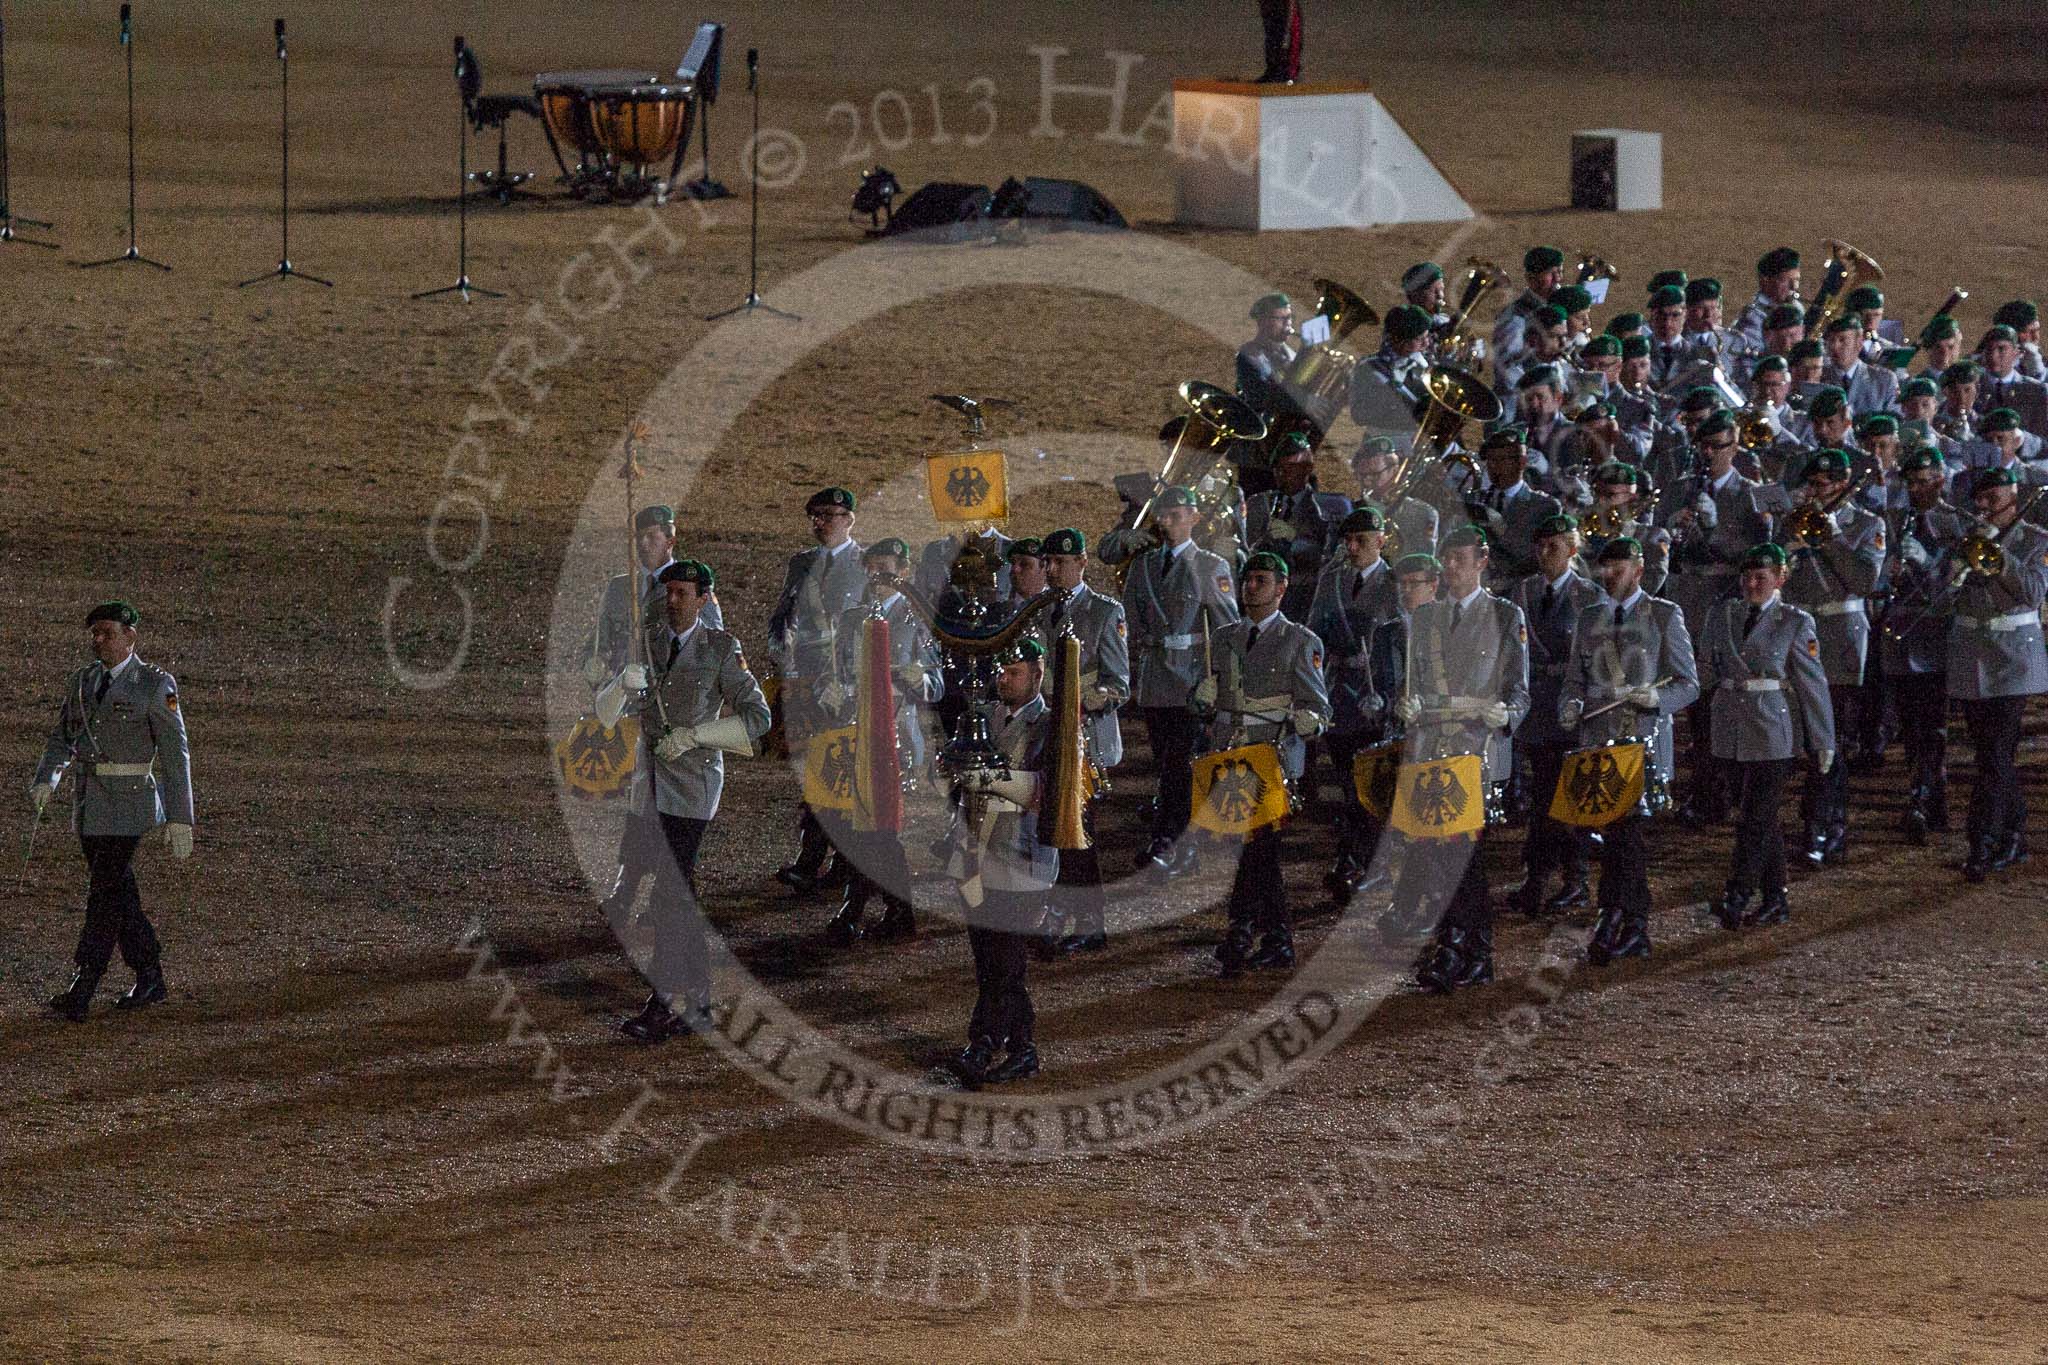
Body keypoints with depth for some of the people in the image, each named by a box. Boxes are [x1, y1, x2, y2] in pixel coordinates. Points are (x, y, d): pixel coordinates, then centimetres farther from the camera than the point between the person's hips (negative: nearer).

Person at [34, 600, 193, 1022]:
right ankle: (150, 981, 22)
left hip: (129, 803, -7)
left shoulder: (155, 685, -8)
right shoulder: (81, 682, 11)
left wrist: (179, 819, -12)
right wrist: (45, 781, -6)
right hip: (88, 804, 7)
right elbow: (62, 738, 14)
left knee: (104, 893, -12)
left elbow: (175, 754, -9)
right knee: (118, 893, 11)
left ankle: (81, 994, -17)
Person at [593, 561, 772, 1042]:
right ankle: (696, 1004, 13)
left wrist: (693, 735, -14)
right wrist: (623, 684, -16)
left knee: (670, 892, -13)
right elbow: (607, 714, 7)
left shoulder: (721, 649, -3)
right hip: (650, 782, 5)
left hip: (693, 781, -5)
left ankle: (666, 1003, -14)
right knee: (679, 893, 8)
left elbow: (757, 717, -5)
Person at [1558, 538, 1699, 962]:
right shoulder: (1590, 619, 16)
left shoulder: (1665, 616, 3)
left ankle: (1612, 920, -18)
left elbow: (1688, 685, 2)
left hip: (1644, 744, -4)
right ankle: (1635, 930, 8)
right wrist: (1571, 704, -5)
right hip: (1598, 743, 4)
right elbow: (1575, 679, 19)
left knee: (1627, 829, -15)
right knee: (1614, 834, 3)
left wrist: (1657, 698, -19)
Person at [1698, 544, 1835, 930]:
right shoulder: (1722, 615, 8)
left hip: (1773, 730, -5)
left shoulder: (1795, 622, -2)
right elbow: (1706, 665, 22)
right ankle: (1775, 900, 15)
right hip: (1735, 730, 5)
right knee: (1760, 815, 10)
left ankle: (1737, 896, -15)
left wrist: (1823, 741, -2)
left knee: (1756, 815, -11)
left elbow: (1812, 682, -2)